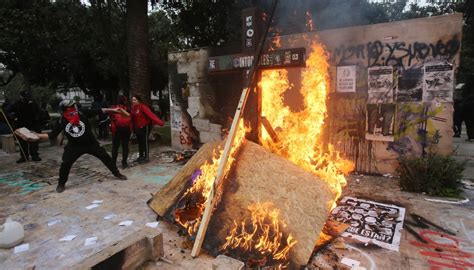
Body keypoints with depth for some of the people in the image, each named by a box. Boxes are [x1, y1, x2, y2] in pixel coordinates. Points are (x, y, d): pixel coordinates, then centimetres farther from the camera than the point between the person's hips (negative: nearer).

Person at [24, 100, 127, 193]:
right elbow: (51, 135, -5)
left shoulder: (82, 113, -14)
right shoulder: (62, 122, -11)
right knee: (65, 164, -6)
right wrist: (36, 135, -16)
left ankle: (117, 173, 22)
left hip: (90, 143, 0)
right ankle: (61, 184, 18)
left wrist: (112, 110, -15)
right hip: (74, 146, 0)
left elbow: (98, 111, -13)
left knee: (105, 156, 4)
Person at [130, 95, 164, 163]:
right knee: (139, 142, 15)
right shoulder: (133, 108, 3)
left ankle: (146, 157, 7)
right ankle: (141, 156, 29)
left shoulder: (142, 107, -18)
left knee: (145, 142, -3)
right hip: (137, 127, 7)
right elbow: (132, 118, 8)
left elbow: (150, 114, -27)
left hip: (144, 126, -7)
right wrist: (133, 128, 12)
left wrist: (159, 122, -36)